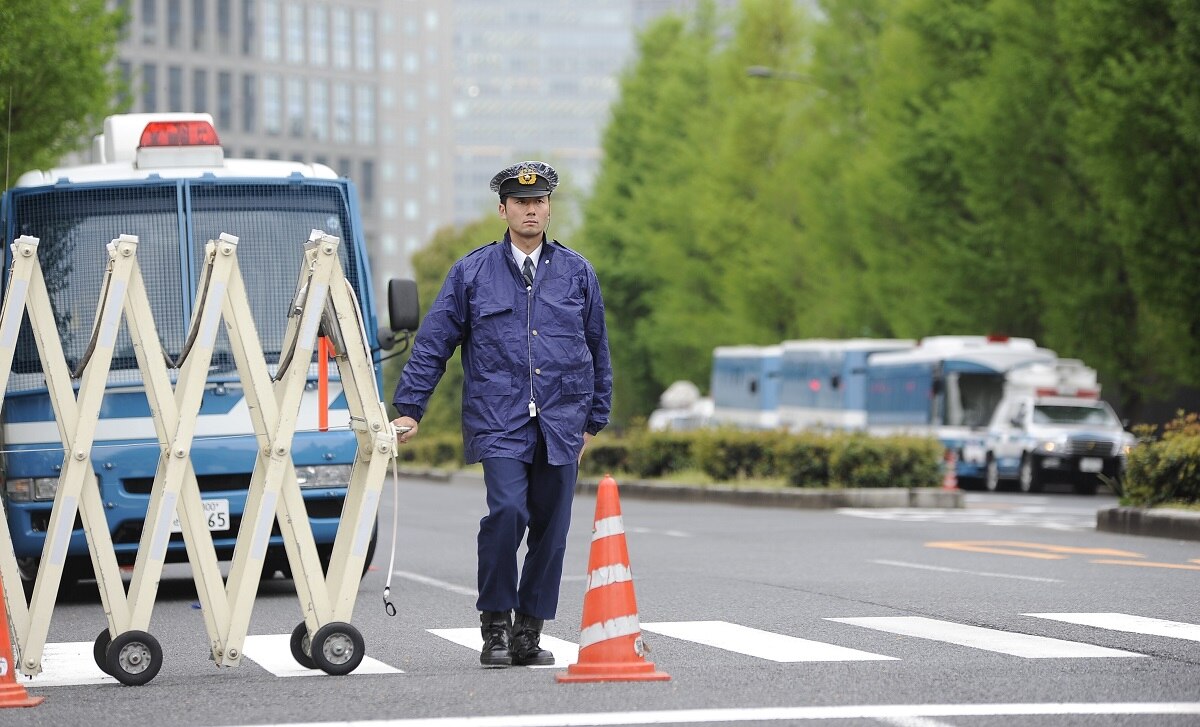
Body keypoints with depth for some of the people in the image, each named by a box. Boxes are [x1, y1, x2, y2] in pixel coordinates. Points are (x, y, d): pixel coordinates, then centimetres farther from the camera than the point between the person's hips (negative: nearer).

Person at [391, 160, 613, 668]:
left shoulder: (577, 273, 12)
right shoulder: (472, 273, 6)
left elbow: (598, 350, 19)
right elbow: (433, 343, 7)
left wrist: (595, 419, 18)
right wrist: (409, 409, 1)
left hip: (561, 423, 3)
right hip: (498, 421, -3)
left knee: (551, 529, 2)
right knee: (507, 510, -20)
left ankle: (529, 633, 12)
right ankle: (495, 626, -7)